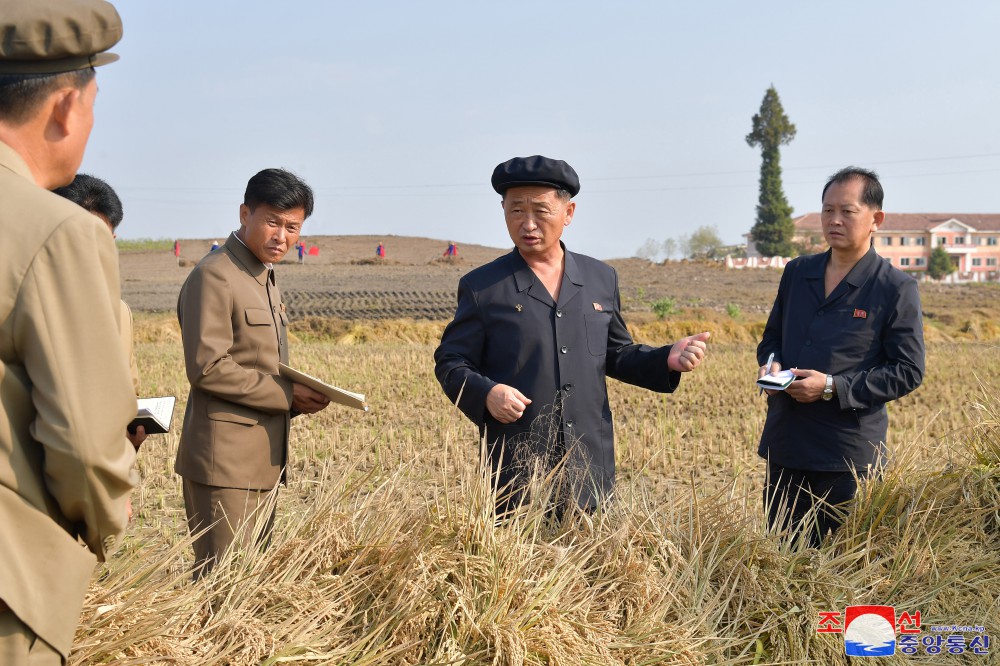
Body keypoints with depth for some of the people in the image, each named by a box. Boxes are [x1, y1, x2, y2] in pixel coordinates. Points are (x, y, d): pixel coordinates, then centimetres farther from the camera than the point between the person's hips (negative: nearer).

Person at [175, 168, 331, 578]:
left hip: (262, 463, 9)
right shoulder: (214, 276, -11)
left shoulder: (265, 279, 19)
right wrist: (286, 394, -16)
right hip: (225, 463, -9)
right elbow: (207, 367, -20)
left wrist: (299, 399, 5)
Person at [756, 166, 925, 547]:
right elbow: (771, 337, 21)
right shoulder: (796, 273, 10)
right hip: (785, 446, 5)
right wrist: (771, 363, -4)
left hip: (849, 455, -5)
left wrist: (834, 387, -18)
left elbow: (908, 372, -8)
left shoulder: (896, 289, -6)